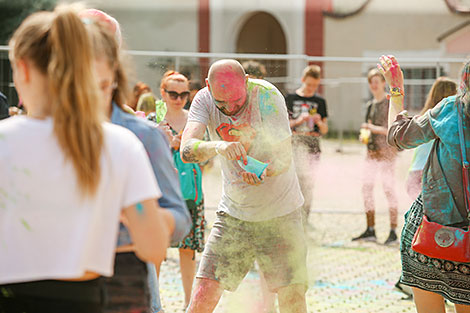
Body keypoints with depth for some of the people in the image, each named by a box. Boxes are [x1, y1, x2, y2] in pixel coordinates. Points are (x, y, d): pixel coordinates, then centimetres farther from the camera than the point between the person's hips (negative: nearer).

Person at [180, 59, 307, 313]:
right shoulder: (204, 99, -11)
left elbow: (284, 158, -18)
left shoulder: (268, 96, -19)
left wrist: (264, 172, -40)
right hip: (233, 213, 2)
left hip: (280, 213, -2)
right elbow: (186, 150, -26)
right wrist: (217, 146, -47)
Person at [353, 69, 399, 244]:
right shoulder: (370, 105, 17)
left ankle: (393, 232, -6)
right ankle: (370, 231, 10)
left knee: (388, 189, -9)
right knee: (366, 187, 4)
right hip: (372, 151, 8)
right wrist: (364, 135, 8)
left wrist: (375, 129, -18)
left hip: (386, 151, -8)